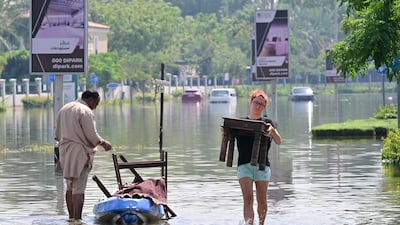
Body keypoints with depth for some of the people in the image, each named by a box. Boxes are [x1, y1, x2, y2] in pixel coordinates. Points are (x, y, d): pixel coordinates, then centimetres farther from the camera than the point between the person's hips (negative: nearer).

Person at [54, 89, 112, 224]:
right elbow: (92, 136, -15)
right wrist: (103, 143, 2)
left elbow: (57, 133, 16)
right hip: (80, 152, -8)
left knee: (70, 187, 16)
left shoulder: (64, 109, 13)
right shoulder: (86, 112, -13)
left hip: (65, 152, 8)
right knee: (79, 188, -9)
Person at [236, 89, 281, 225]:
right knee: (248, 198, -15)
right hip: (244, 164, -1)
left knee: (262, 201, 5)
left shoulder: (268, 123, 8)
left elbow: (278, 141, -5)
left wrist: (272, 130, -26)